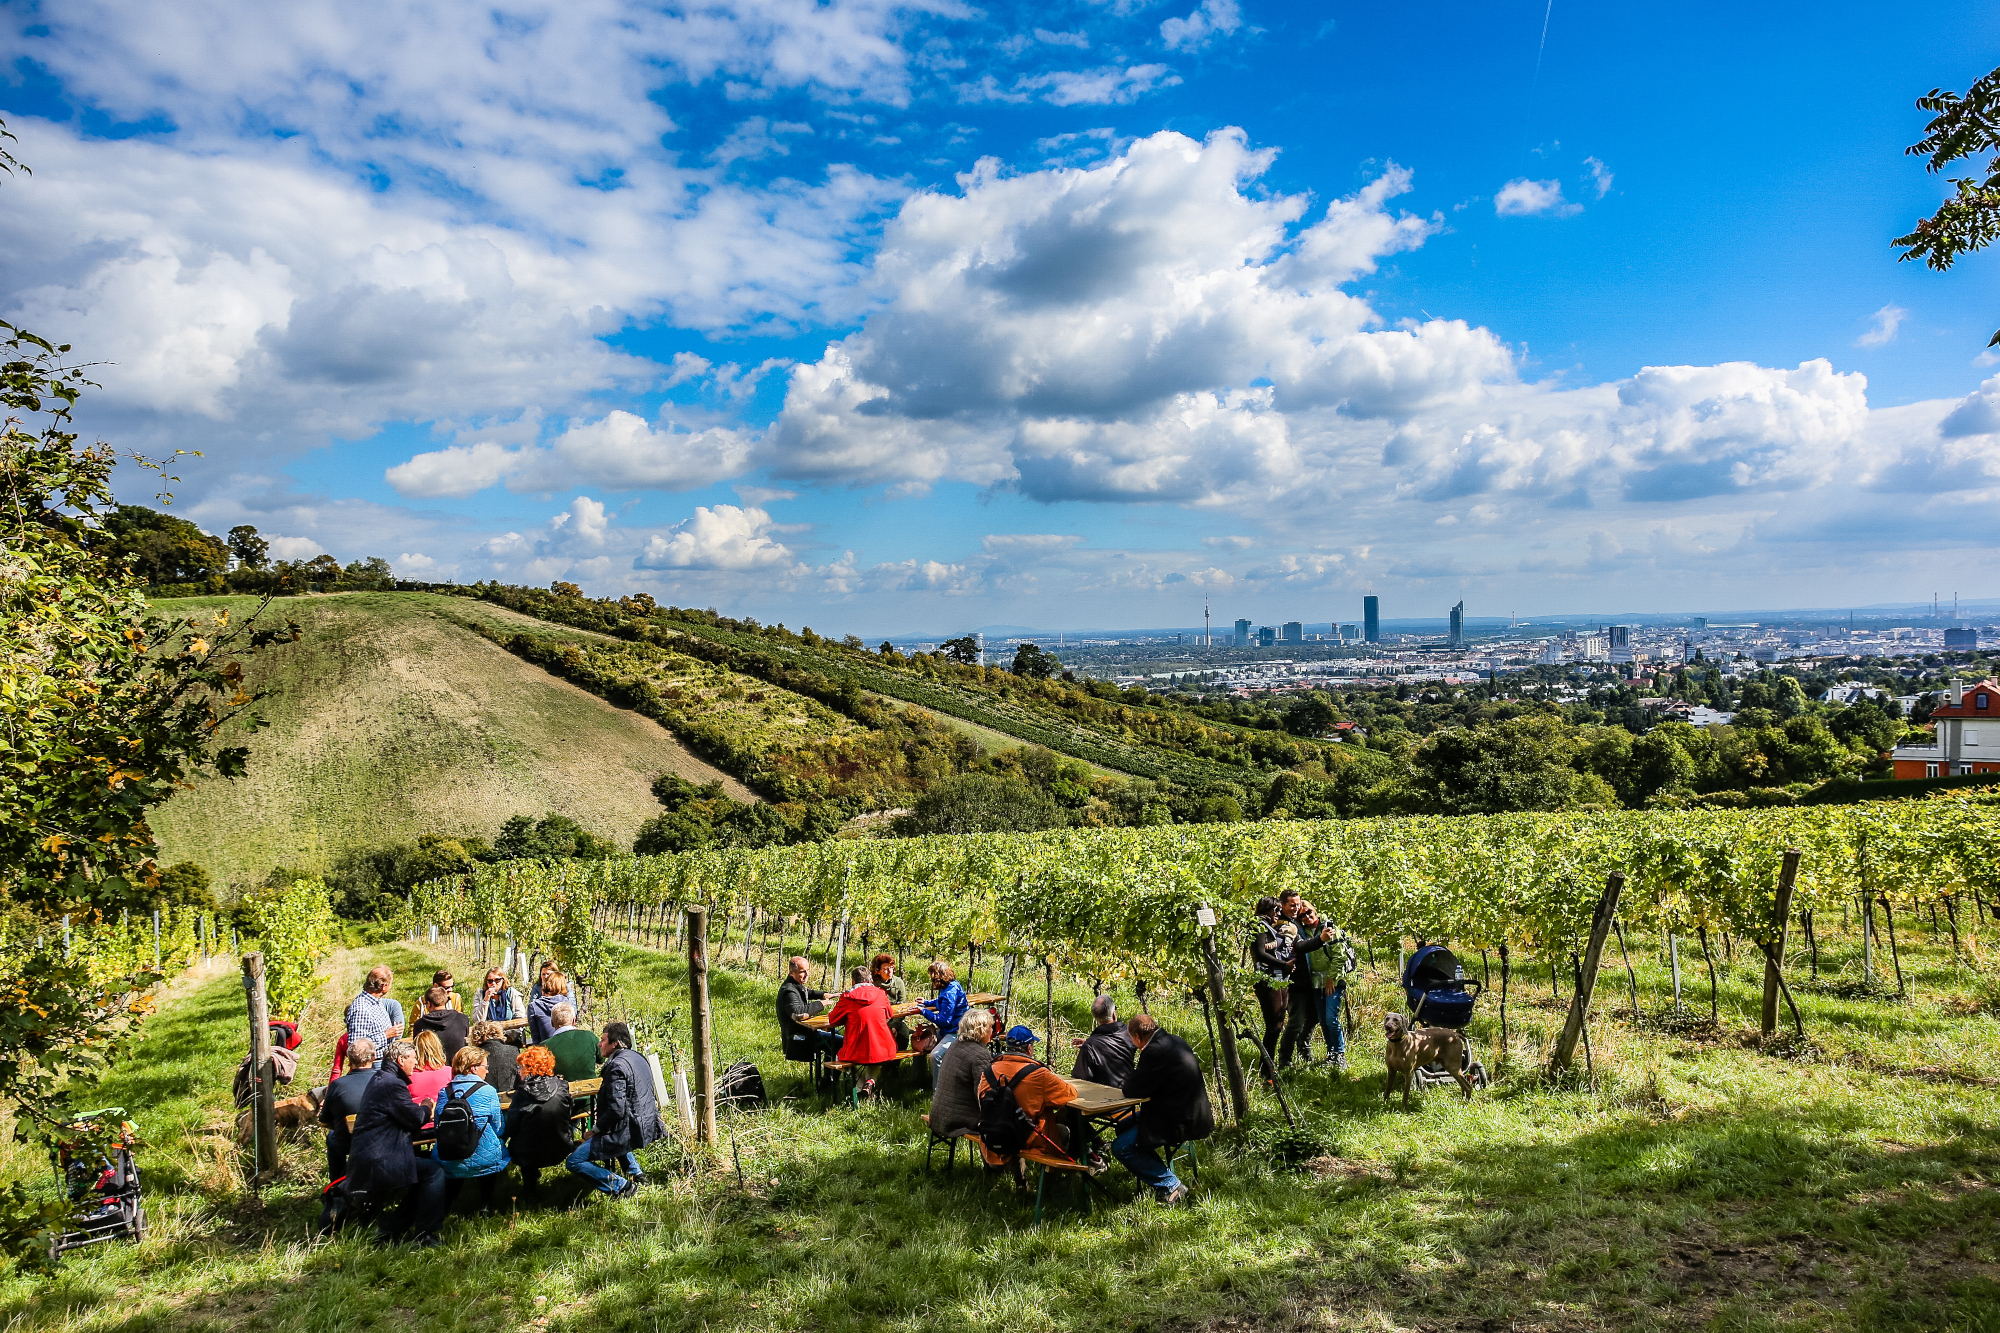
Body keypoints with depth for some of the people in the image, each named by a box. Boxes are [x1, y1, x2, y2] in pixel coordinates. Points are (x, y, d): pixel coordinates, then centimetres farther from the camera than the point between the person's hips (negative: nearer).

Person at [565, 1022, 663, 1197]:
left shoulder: (617, 1066, -18)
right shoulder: (638, 1057, 11)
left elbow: (616, 1109, -22)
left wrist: (595, 1130, -9)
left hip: (628, 1131, -10)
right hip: (647, 1127, 10)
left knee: (574, 1161, -5)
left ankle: (621, 1186, -10)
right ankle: (635, 1172, 29)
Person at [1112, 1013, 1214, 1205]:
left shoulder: (1155, 1051, -23)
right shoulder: (1173, 1041, 7)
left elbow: (1132, 1090, -18)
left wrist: (1130, 1077, 2)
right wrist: (1135, 1079, 12)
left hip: (1180, 1122, -10)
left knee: (1120, 1147, -10)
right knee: (1124, 1126, 20)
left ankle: (1170, 1186, -3)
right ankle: (1161, 1172, 22)